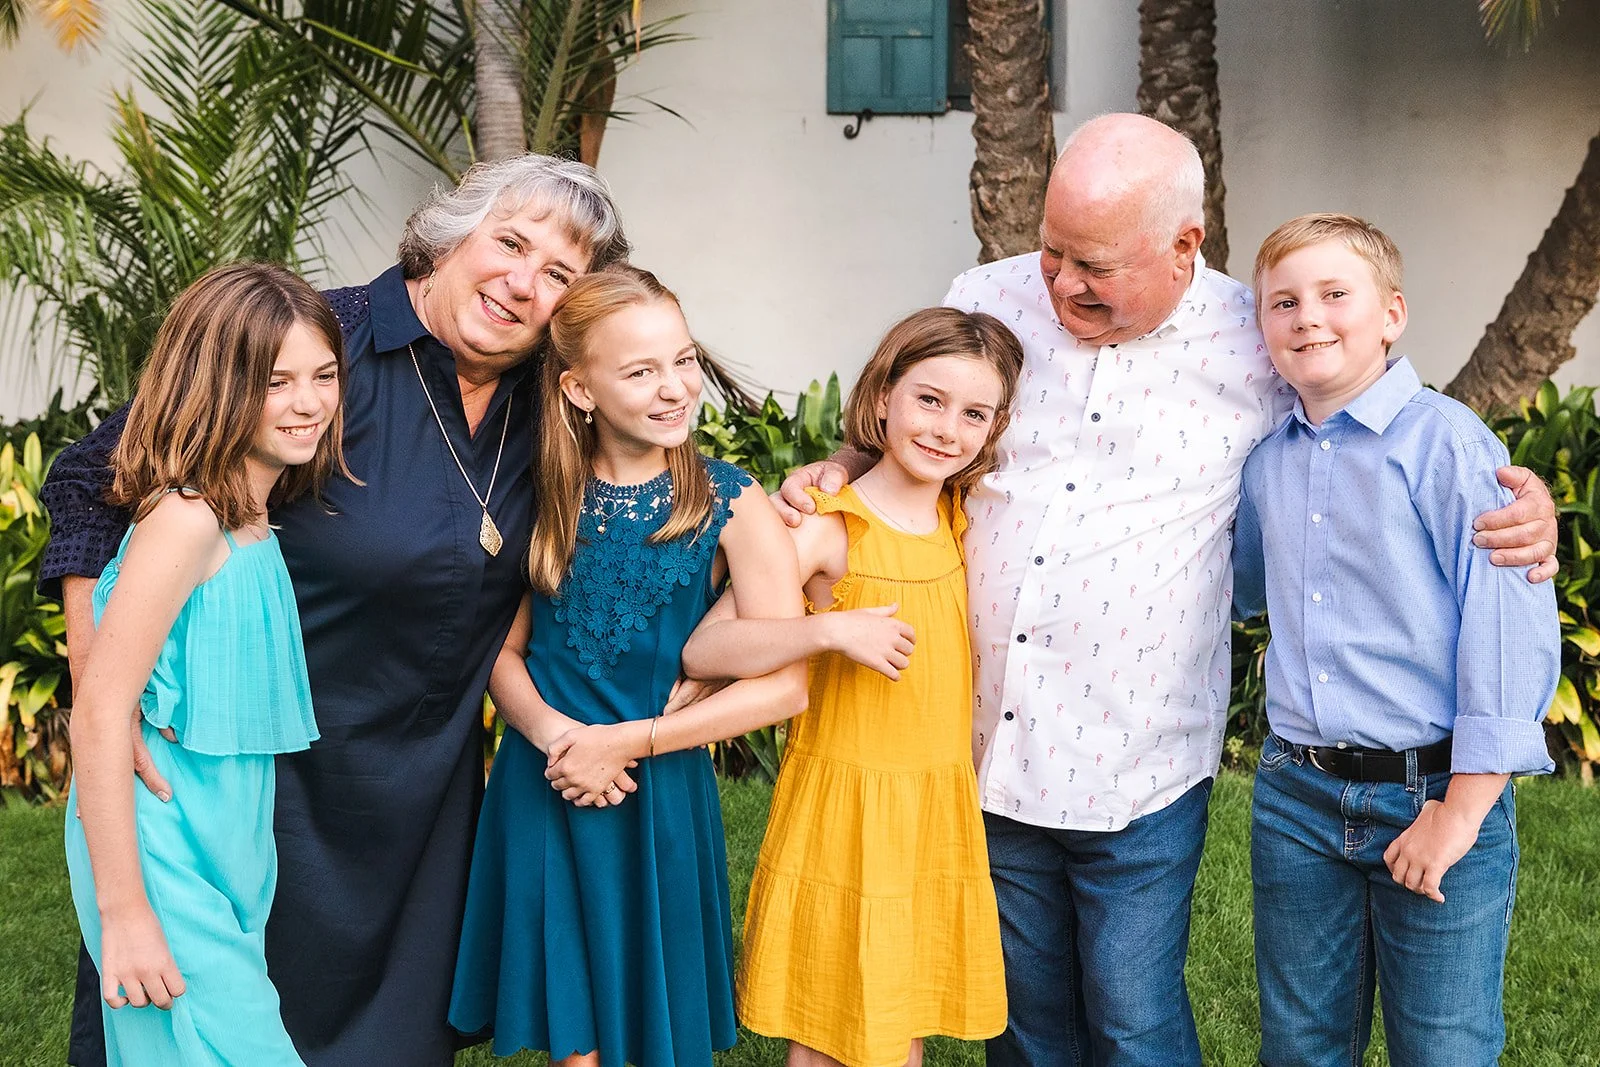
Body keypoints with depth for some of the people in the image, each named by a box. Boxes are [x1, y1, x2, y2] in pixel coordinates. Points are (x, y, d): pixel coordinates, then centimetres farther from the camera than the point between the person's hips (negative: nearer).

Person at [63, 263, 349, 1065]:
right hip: (166, 862, -8)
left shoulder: (254, 522, 8)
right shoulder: (187, 520, -18)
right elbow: (99, 712, -21)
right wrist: (123, 909, -21)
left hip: (228, 853, 8)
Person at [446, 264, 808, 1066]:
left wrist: (625, 742, -14)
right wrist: (554, 732, -15)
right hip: (542, 791, 2)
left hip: (659, 795, -2)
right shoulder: (546, 497, 1)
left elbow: (783, 684, -12)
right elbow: (504, 651, 6)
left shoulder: (728, 502, -8)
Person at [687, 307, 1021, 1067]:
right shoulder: (828, 528, -11)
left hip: (938, 808, 5)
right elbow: (700, 654, -19)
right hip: (842, 807, -5)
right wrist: (832, 629, -27)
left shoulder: (962, 517, 5)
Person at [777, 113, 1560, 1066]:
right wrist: (835, 476, -4)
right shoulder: (986, 303, -1)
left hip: (1136, 774, -3)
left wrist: (1519, 508, -10)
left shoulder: (1260, 347, -7)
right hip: (991, 758, 3)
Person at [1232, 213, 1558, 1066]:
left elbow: (1512, 625, -15)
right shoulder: (1264, 458, 7)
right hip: (1296, 799, 5)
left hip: (1432, 793, -5)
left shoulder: (1446, 441, -11)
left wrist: (1463, 810, -16)